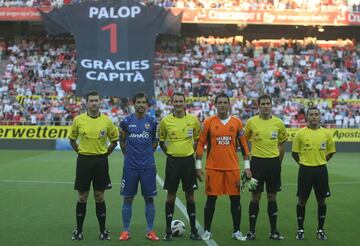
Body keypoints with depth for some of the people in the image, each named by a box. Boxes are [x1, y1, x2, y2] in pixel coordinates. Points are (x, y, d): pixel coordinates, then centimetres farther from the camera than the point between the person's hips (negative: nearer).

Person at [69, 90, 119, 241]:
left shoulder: (106, 121, -1)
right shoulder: (78, 120, -2)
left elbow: (114, 140, 11)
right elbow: (72, 139, 13)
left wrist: (105, 154, 4)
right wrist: (80, 152, 5)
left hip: (101, 161, 0)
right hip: (84, 160, 0)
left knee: (99, 197, 5)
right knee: (82, 197, 4)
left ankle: (103, 231, 14)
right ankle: (78, 231, 14)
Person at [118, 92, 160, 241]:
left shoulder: (152, 122, 2)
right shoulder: (126, 121, 0)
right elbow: (122, 141, 11)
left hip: (148, 166, 1)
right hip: (130, 166, 0)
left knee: (149, 198, 4)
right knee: (128, 198, 3)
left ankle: (150, 231, 13)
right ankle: (126, 231, 12)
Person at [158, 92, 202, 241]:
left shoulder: (193, 120, 0)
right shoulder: (165, 121, -2)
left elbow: (198, 139, 15)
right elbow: (161, 140, 12)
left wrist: (191, 150, 7)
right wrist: (168, 152, 4)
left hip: (188, 160, 1)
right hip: (172, 161, -1)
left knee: (190, 195, 6)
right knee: (171, 196, 3)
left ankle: (193, 230, 14)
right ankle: (168, 231, 11)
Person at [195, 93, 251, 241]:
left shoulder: (237, 122, 5)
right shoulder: (208, 122, 1)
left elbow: (243, 144, 8)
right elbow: (201, 144, 3)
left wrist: (247, 166, 5)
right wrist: (198, 165, -1)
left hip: (232, 167, 2)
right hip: (213, 167, -1)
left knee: (235, 199, 4)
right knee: (211, 199, 4)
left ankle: (236, 231, 14)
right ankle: (207, 231, 14)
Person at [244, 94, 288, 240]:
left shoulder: (278, 123, 3)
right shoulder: (251, 122, -2)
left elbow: (282, 143, 13)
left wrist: (279, 162, 10)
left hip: (273, 162, 2)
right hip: (257, 162, -2)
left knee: (272, 197, 8)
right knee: (255, 197, 2)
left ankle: (273, 231, 16)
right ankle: (251, 231, 10)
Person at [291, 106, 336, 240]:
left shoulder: (326, 133, 2)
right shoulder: (301, 133, -3)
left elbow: (331, 151, 14)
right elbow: (294, 152, 5)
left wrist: (321, 161, 7)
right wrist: (304, 164, 4)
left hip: (321, 170, 2)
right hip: (305, 170, -1)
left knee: (321, 200, 6)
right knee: (302, 200, 3)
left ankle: (320, 230, 19)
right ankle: (300, 230, 15)